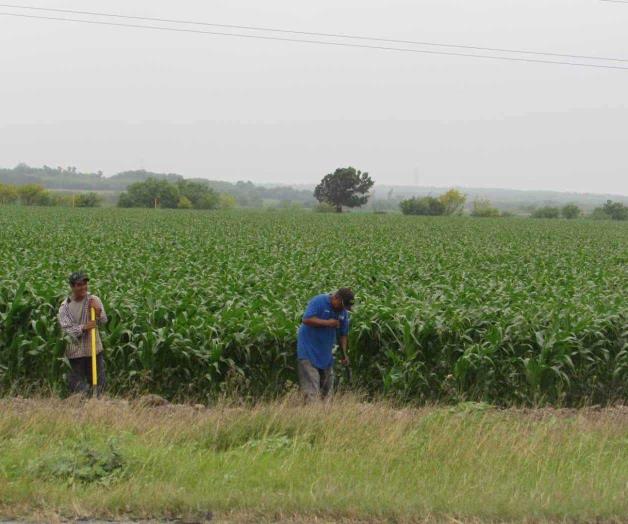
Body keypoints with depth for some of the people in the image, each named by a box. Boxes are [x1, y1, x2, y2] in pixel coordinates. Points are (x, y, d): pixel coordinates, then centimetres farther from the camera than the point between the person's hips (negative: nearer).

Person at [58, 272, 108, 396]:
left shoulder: (94, 300, -1)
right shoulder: (65, 307, -5)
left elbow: (104, 321, -5)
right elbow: (66, 328, -13)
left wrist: (98, 312, -27)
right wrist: (83, 327, -28)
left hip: (94, 349, 1)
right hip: (75, 351, -1)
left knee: (98, 381, 7)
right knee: (77, 383, 7)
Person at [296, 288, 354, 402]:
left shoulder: (343, 312, 7)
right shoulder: (318, 302, -13)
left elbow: (343, 334, 14)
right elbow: (306, 319, -23)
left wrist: (344, 354, 5)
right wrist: (327, 323, -24)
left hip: (326, 354, 7)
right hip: (309, 351, -7)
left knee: (326, 388, 9)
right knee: (311, 385, -13)